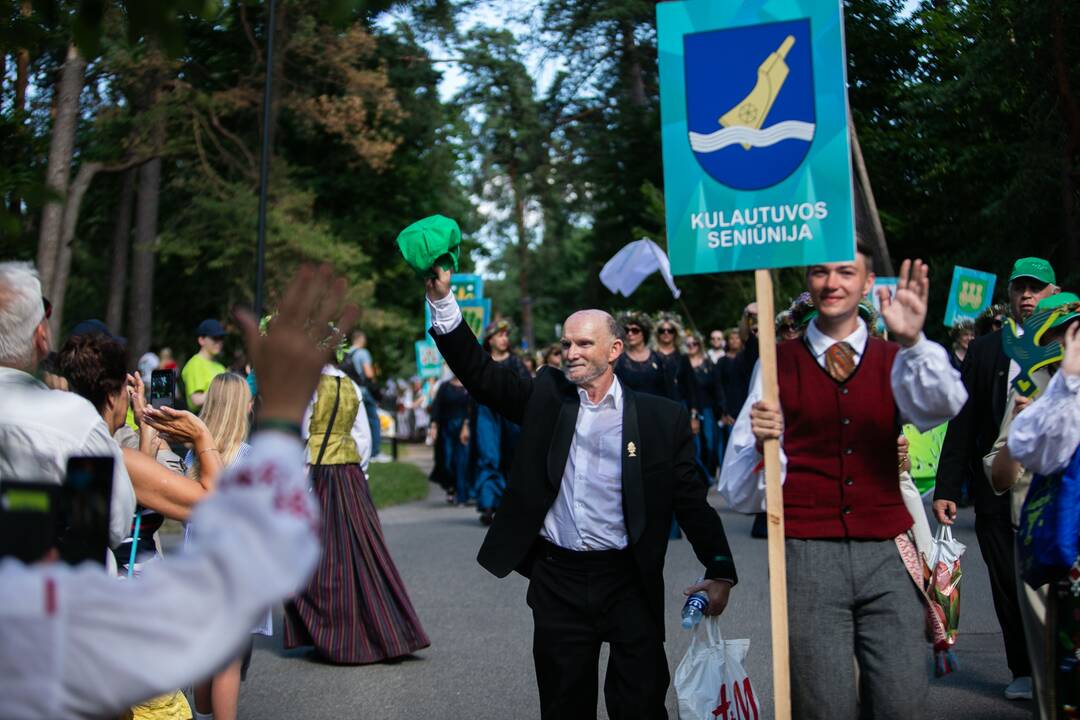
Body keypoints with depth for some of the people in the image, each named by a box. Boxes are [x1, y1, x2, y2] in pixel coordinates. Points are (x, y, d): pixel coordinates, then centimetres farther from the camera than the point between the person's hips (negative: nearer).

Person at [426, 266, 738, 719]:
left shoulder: (662, 418, -2)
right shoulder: (545, 397, 4)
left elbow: (691, 499, 0)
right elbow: (479, 372, -3)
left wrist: (720, 572, -5)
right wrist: (442, 300, -14)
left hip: (629, 581, -2)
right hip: (557, 579, 2)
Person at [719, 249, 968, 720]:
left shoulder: (894, 361, 12)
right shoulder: (779, 364, 6)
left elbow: (942, 406, -12)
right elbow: (740, 493, 0)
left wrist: (913, 341, -28)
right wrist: (760, 440, -20)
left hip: (887, 556, 2)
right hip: (808, 557, -1)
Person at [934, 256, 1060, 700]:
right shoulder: (985, 351, 10)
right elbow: (962, 424, 9)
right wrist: (947, 488, 5)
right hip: (996, 489, 2)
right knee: (1008, 584, 6)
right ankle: (1024, 671, 21)